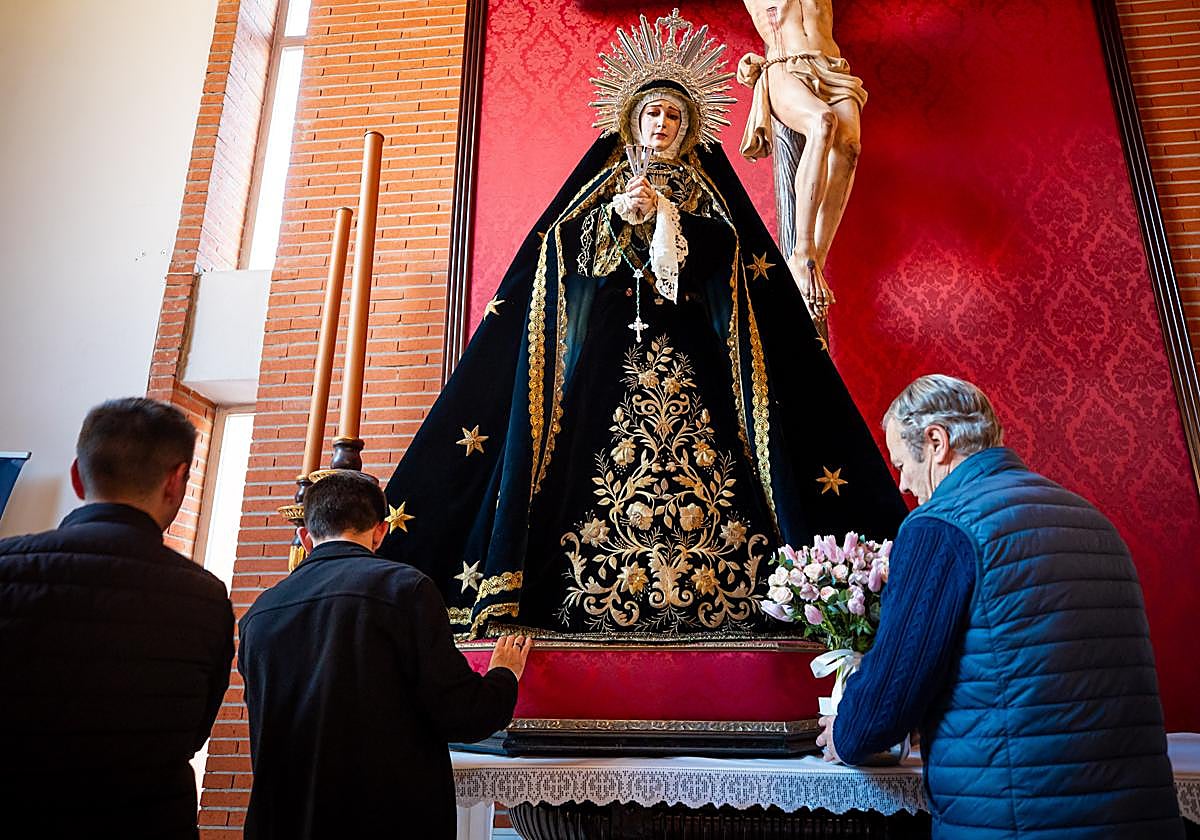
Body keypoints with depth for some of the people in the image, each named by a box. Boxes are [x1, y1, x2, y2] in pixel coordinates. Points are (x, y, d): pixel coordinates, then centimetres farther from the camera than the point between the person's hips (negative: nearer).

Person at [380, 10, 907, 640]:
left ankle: (705, 593, -10)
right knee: (603, 459, -11)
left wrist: (661, 212, -10)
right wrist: (618, 216, -10)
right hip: (606, 340, 0)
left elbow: (723, 250, 0)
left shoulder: (706, 189, 18)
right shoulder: (604, 180, 19)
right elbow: (572, 248, 6)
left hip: (687, 344, 0)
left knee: (697, 445, -13)